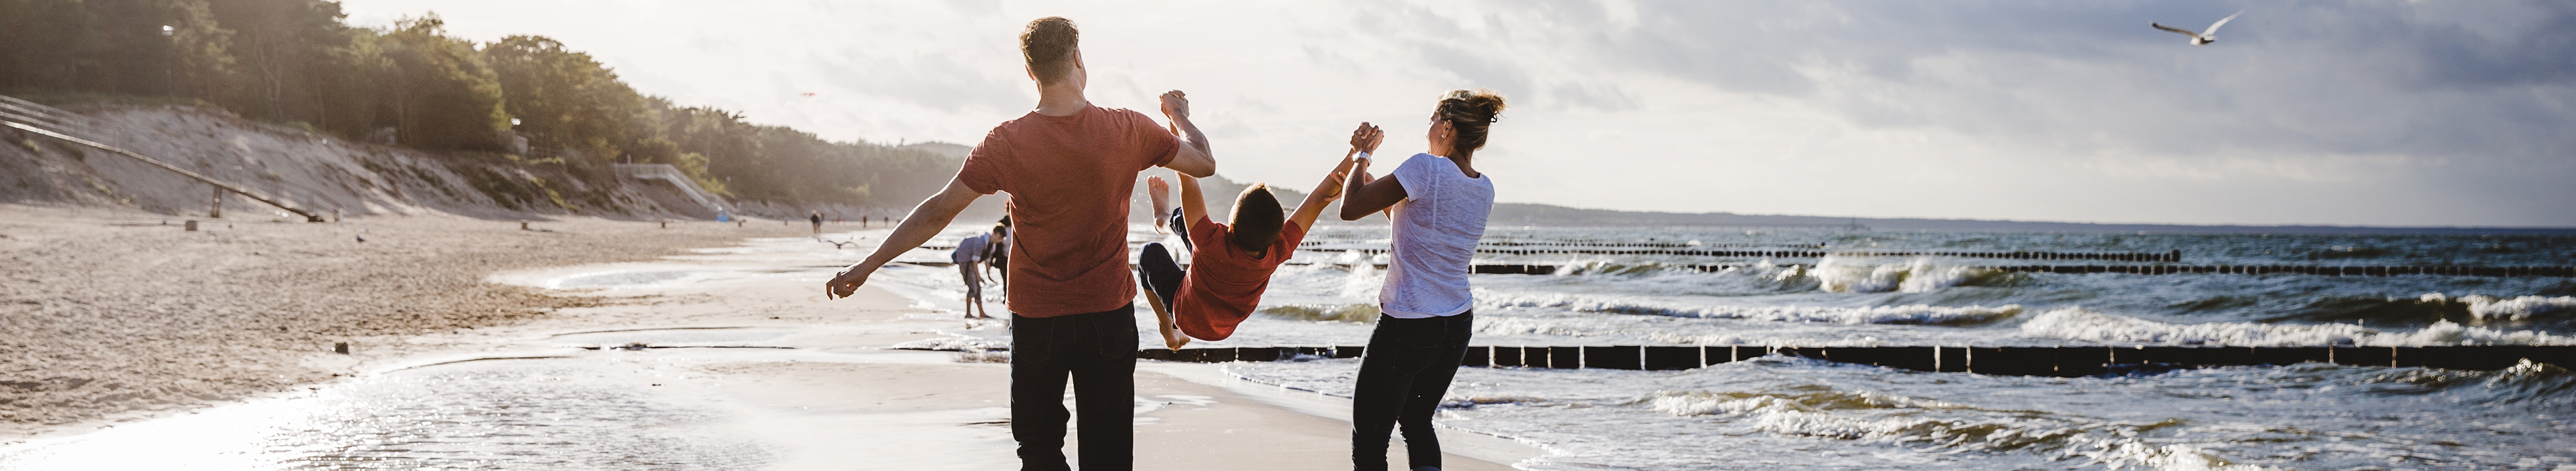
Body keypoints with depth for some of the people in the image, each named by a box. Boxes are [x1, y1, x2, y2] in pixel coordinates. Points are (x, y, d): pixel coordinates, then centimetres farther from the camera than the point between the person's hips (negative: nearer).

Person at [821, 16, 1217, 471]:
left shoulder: (1007, 142, -12)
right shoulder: (1129, 130, -9)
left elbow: (939, 211, -10)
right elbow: (1204, 163, 5)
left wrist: (866, 266, -2)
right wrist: (1180, 115, 26)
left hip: (1036, 318, -1)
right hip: (1110, 314, 1)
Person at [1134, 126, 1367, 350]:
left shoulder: (1211, 243, -47)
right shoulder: (1279, 252, -38)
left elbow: (1188, 180, -45)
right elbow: (1321, 197, -34)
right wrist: (1357, 152, -39)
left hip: (1188, 316, -4)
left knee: (1150, 251, 23)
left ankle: (1168, 330, 36)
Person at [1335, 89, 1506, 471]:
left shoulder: (1426, 168, -18)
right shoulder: (1485, 190, 4)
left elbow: (1350, 209, -13)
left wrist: (1362, 157, 3)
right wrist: (1374, 183, 23)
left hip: (1405, 327, -8)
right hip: (1458, 325, 8)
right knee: (1417, 421, 25)